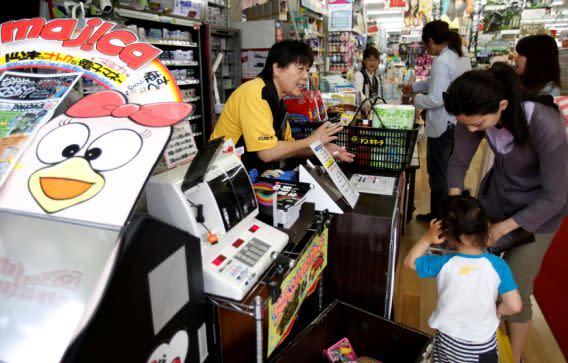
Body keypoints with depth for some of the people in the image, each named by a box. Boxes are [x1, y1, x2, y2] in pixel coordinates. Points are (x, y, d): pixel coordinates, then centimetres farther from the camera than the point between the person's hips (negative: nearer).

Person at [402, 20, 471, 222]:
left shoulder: (441, 62, -23)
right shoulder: (461, 54, 6)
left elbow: (436, 99, -25)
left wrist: (417, 99, -7)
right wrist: (415, 86, 24)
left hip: (443, 125, -9)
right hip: (458, 121, 9)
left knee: (437, 173, 7)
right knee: (449, 170, 23)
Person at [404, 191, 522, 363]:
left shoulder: (443, 264, -23)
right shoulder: (498, 265, -21)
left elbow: (409, 261, -7)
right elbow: (515, 306, -15)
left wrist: (427, 238, -15)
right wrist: (497, 310, 5)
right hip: (484, 344, 1)